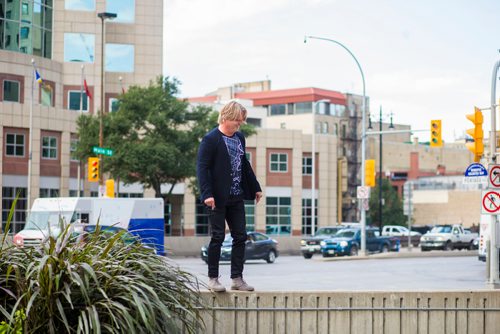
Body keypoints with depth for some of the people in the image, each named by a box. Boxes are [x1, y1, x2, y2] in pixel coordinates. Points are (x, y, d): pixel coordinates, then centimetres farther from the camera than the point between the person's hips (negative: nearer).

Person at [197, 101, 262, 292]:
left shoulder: (239, 138, 12)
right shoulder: (211, 139, -11)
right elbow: (202, 167, -15)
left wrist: (255, 188, 20)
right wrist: (207, 194, -24)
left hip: (236, 197, 7)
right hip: (218, 198, -7)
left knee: (240, 237, 5)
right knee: (217, 237, -2)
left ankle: (237, 278, 12)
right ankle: (213, 278, 8)